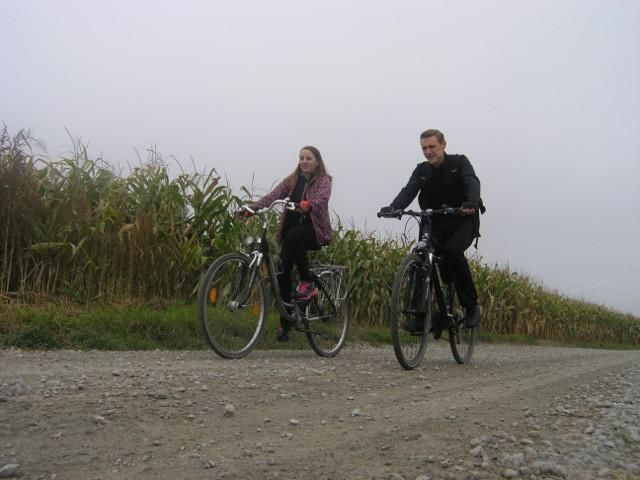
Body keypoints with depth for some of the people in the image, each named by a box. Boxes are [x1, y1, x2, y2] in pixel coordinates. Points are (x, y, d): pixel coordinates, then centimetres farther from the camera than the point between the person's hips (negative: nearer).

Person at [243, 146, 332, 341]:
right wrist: (250, 208, -18)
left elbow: (322, 198, -21)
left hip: (315, 231, -4)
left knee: (293, 235, -36)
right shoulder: (292, 180, 12)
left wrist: (309, 205, -44)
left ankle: (308, 283, -19)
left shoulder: (324, 180, 1)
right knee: (283, 270, -9)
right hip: (291, 231, 4)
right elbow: (272, 196, -1)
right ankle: (285, 323, 5)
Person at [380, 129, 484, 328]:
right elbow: (408, 191, -11)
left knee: (453, 251, -31)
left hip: (464, 221, -3)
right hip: (437, 224, 4)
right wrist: (392, 208, -33)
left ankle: (472, 306, -16)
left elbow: (473, 183, -22)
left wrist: (471, 203, -45)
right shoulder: (422, 170, 4)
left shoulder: (459, 162, -4)